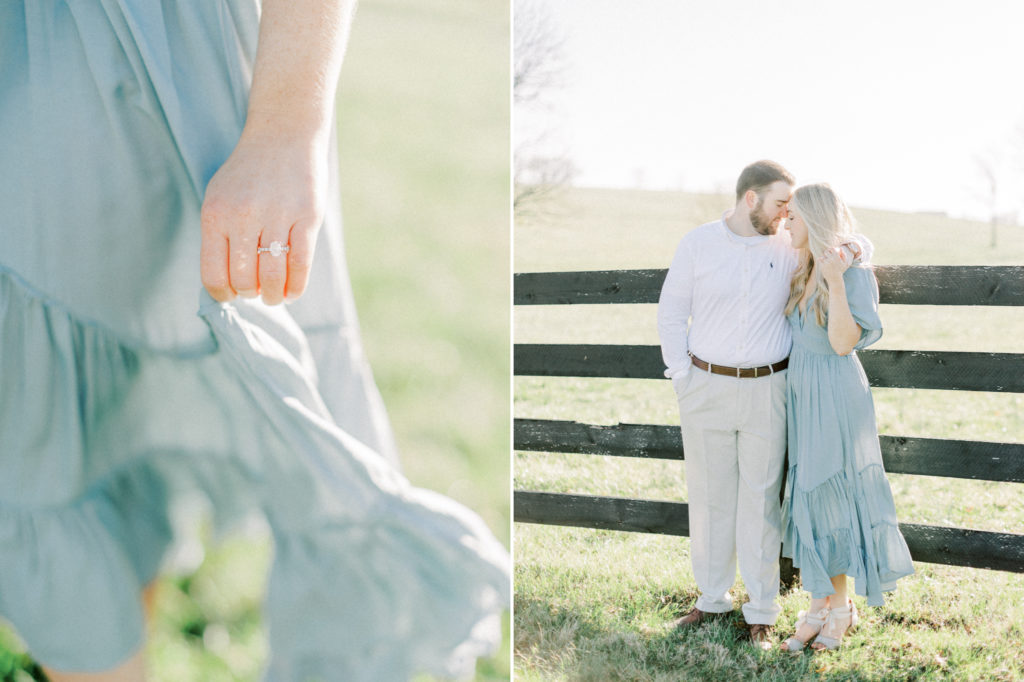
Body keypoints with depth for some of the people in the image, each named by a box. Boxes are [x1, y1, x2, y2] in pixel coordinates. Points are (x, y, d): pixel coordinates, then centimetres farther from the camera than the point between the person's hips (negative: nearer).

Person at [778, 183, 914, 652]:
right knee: (809, 498, 9)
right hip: (801, 394, 7)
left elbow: (844, 342, -25)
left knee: (831, 498, 2)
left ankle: (840, 608, 19)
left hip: (835, 397, -7)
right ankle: (820, 606, 18)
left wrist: (835, 282, -32)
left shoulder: (856, 274, -15)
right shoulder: (803, 271, 7)